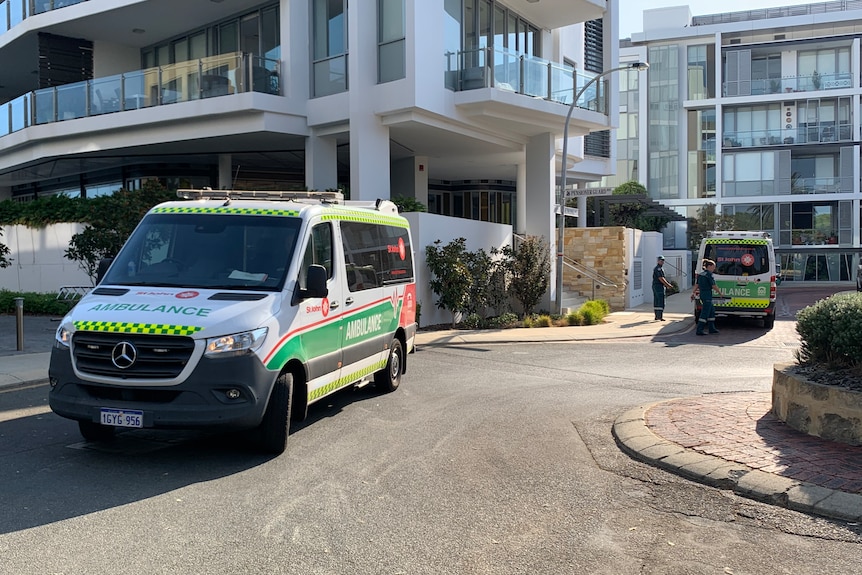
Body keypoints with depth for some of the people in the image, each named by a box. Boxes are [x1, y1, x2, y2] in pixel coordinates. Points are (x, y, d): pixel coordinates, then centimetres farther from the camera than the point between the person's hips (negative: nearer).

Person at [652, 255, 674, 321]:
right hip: (659, 286, -11)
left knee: (656, 302, 11)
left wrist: (668, 285, 15)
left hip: (655, 286, 11)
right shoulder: (658, 268, -14)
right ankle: (660, 317, -14)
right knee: (661, 302, -11)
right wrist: (668, 285, -15)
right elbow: (661, 278, -20)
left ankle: (657, 316, 15)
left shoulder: (656, 268, 19)